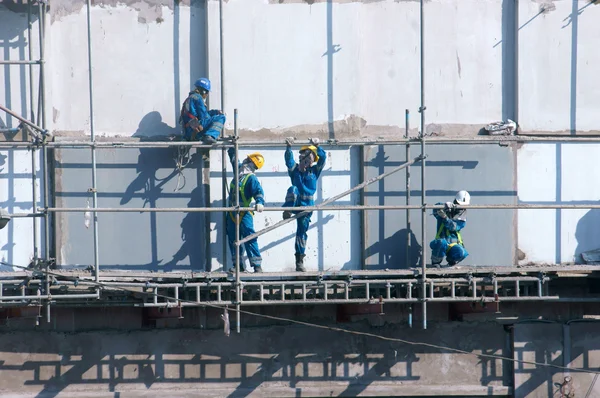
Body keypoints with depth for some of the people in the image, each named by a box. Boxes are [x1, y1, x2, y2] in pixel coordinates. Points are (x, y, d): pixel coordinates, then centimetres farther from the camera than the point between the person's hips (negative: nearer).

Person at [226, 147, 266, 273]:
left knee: (249, 239, -11)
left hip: (244, 213, -8)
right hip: (232, 213, 8)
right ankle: (238, 265, 15)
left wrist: (260, 202, -45)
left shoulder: (251, 178, -13)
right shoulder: (238, 169, 10)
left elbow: (258, 191, -28)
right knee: (233, 239, 9)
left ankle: (257, 266, -12)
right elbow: (233, 157, 27)